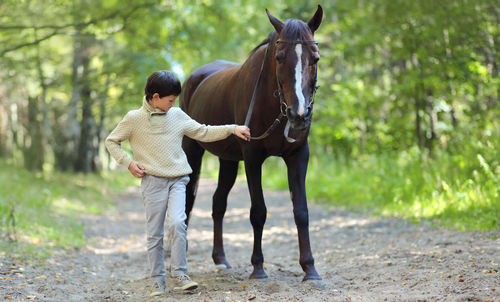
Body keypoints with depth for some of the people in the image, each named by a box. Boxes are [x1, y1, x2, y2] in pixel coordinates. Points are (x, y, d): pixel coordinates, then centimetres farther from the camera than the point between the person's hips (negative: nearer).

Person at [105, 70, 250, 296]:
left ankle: (179, 276, -9)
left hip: (177, 180, 2)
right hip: (152, 181, -2)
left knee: (177, 223, -17)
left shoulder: (177, 115, 8)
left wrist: (232, 129, 6)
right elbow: (111, 142, 9)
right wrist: (128, 162, -4)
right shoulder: (134, 119, -1)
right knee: (154, 233, 1)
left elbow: (203, 133, 15)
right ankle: (158, 282, 10)